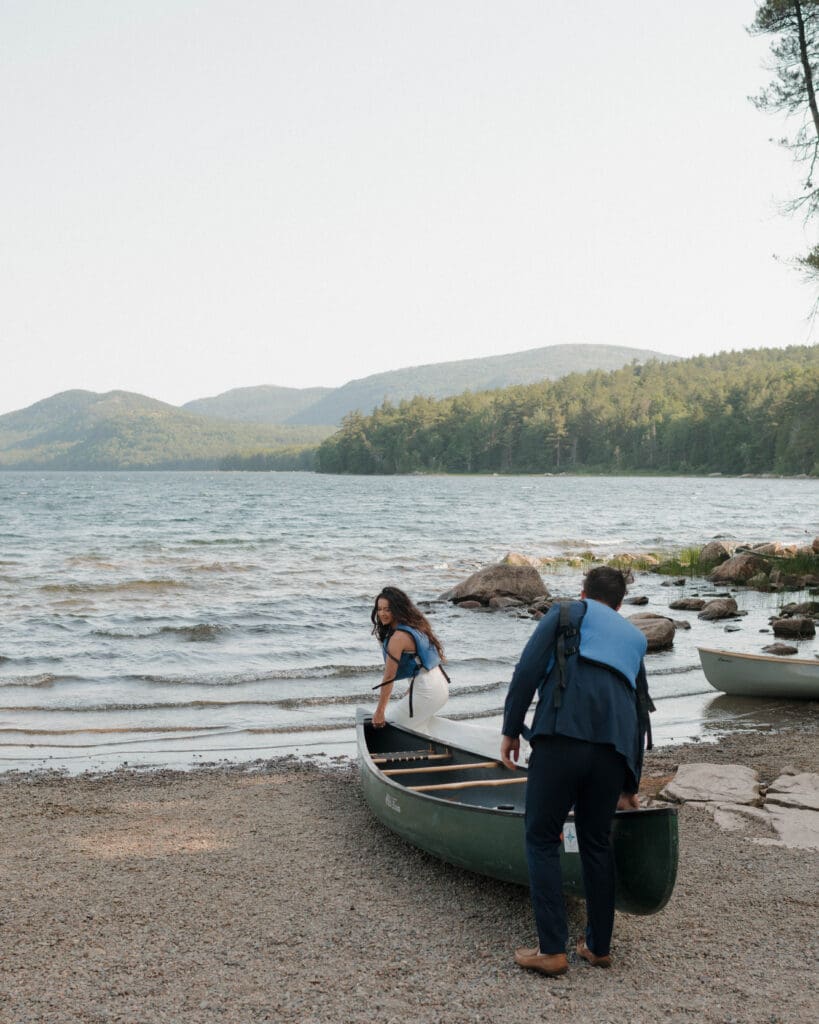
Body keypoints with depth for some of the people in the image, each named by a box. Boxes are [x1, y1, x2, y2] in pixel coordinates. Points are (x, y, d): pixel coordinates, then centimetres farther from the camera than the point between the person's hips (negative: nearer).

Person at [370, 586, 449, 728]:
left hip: (427, 692, -10)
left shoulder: (398, 637, -18)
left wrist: (379, 712, -11)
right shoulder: (415, 625, 9)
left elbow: (389, 678, -16)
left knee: (388, 726, -3)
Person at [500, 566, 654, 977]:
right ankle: (599, 946, 27)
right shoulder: (634, 638, 29)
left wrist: (511, 729, 4)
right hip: (614, 750, 5)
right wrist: (630, 785, 41)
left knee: (542, 839, 5)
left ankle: (552, 950, 3)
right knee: (597, 842, 19)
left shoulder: (565, 613, 15)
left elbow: (528, 669, -1)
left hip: (562, 738, -5)